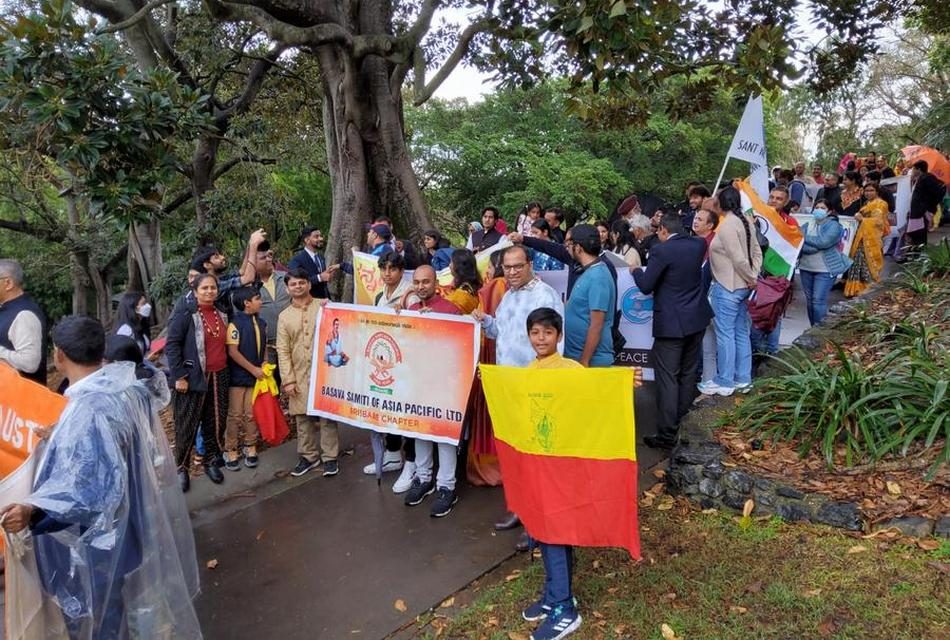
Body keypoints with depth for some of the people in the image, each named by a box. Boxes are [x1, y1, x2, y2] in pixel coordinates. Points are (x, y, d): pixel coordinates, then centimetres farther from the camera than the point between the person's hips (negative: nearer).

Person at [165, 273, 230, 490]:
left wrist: (224, 370, 13)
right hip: (194, 378, -5)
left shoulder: (222, 316, 11)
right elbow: (172, 346, -11)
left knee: (216, 422, 11)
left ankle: (210, 461, 27)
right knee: (187, 425, 2)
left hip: (219, 377, 5)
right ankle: (181, 467, 15)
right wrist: (179, 376, -15)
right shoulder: (186, 315, -7)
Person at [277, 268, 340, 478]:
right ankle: (308, 456, 22)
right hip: (300, 375, 2)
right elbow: (283, 350, 5)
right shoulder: (284, 316, 9)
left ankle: (330, 457, 11)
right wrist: (288, 379, -1)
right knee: (303, 417, 8)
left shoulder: (324, 306, 3)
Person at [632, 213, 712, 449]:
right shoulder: (698, 245, 3)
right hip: (697, 319, 7)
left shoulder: (662, 250, -16)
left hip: (671, 323, -7)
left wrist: (636, 270, 7)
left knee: (667, 378, -4)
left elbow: (646, 286, -11)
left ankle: (667, 434, -4)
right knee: (688, 372, 18)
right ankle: (681, 419, 31)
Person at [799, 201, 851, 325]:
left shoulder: (833, 225, -4)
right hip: (806, 268, 5)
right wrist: (816, 245, -16)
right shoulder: (806, 225, 10)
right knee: (809, 299, 9)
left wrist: (805, 238, -9)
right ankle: (813, 328, 20)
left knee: (818, 300, -12)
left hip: (825, 269, -5)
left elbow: (823, 242, -19)